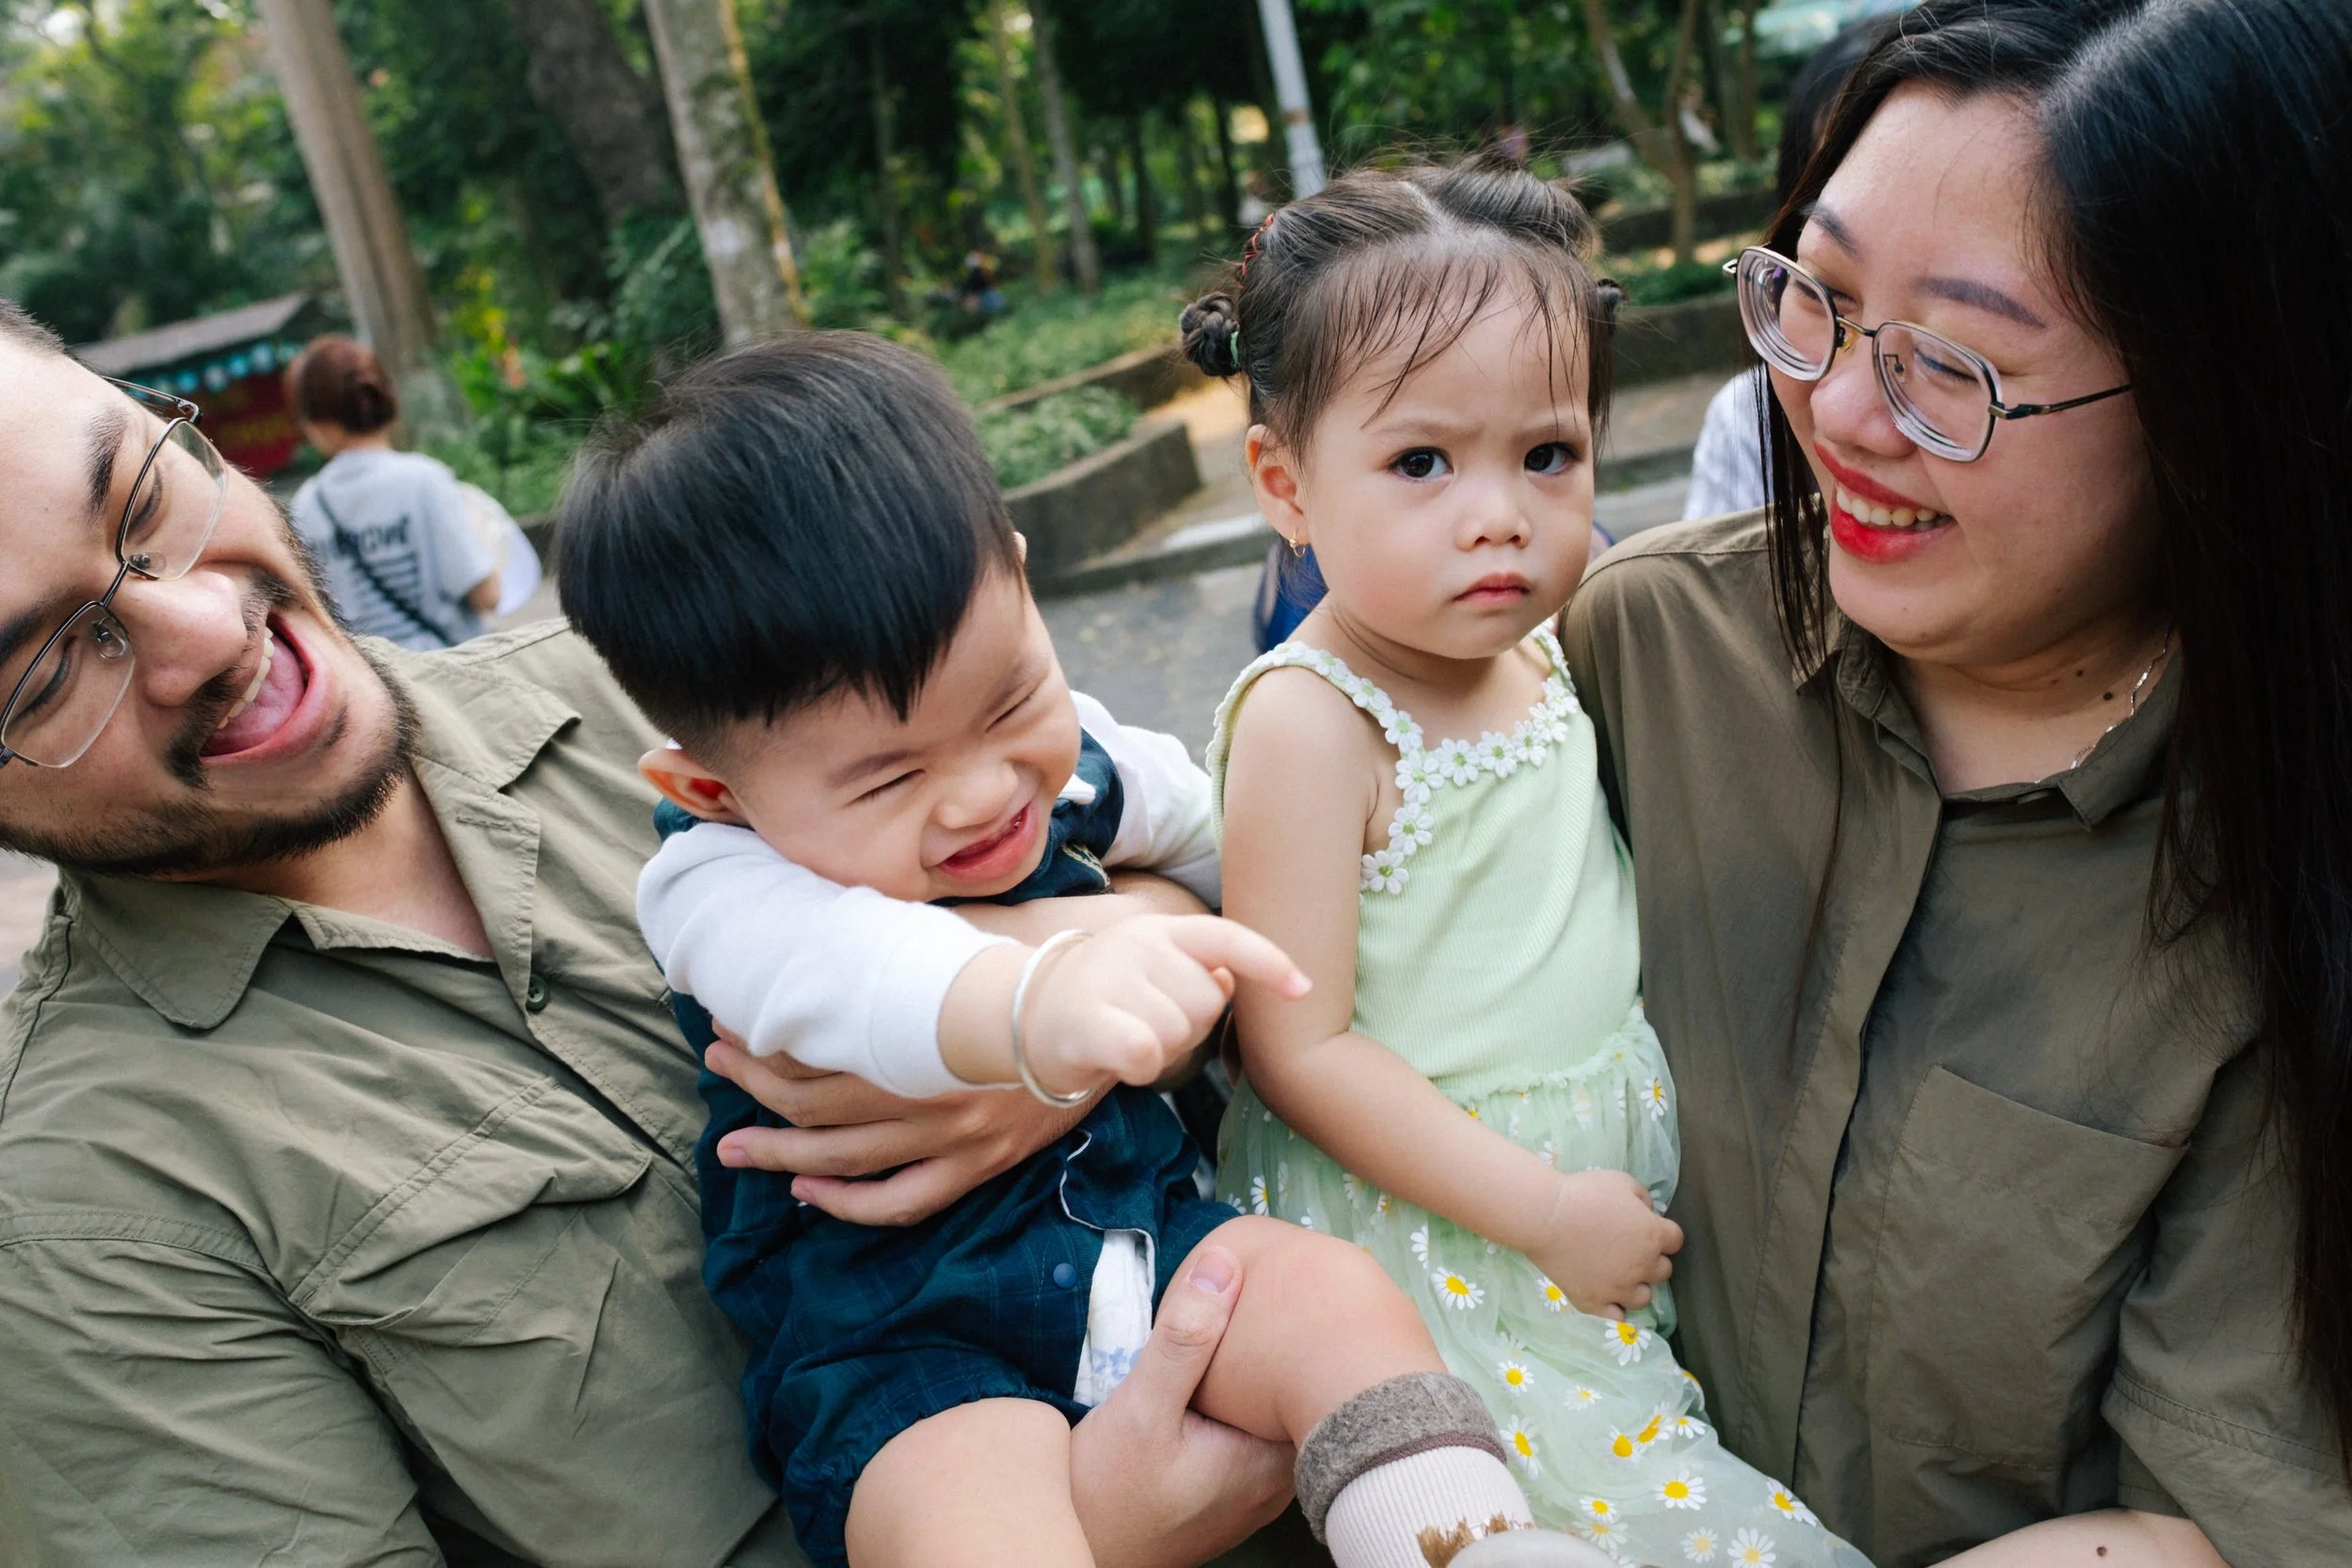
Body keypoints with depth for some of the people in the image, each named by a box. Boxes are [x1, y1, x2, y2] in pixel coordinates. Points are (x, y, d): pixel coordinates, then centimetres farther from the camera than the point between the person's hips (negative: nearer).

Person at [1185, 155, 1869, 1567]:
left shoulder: (1547, 654, 1)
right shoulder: (1312, 722, -21)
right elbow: (1301, 1054, -20)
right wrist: (1548, 1212, -18)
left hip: (1624, 1149, 7)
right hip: (1432, 1217, -7)